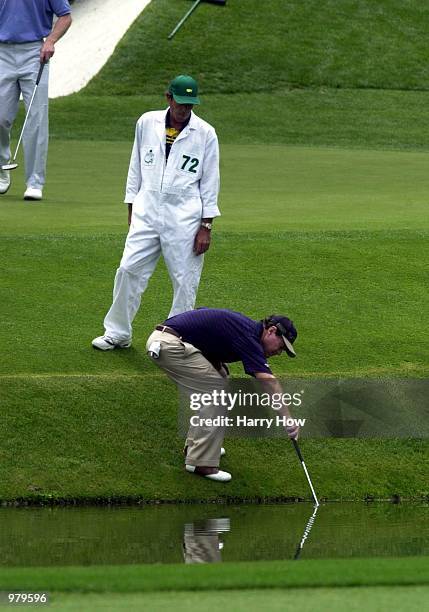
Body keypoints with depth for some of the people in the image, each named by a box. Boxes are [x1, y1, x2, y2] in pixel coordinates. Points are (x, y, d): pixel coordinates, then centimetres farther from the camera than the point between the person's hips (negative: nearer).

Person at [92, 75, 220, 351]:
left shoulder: (206, 133, -2)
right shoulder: (147, 123, 6)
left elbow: (210, 181, 0)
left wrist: (206, 226, -3)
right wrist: (132, 208, 12)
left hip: (185, 216, -2)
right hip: (147, 211, 2)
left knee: (185, 279, -2)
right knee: (129, 270, -1)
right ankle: (118, 333, 10)